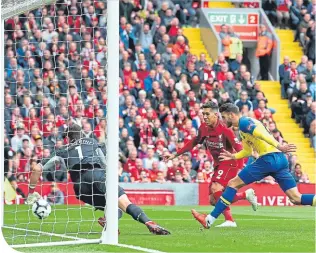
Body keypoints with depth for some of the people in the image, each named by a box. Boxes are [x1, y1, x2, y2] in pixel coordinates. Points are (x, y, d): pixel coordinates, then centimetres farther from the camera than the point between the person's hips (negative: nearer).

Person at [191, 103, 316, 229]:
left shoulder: (244, 122, -4)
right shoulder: (243, 128, 26)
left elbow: (261, 134, -20)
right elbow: (248, 151, 36)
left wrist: (279, 146, -30)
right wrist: (232, 156, 26)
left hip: (269, 158, -9)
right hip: (281, 160, 9)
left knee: (233, 184, 1)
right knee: (296, 198, 2)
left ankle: (209, 220, 4)